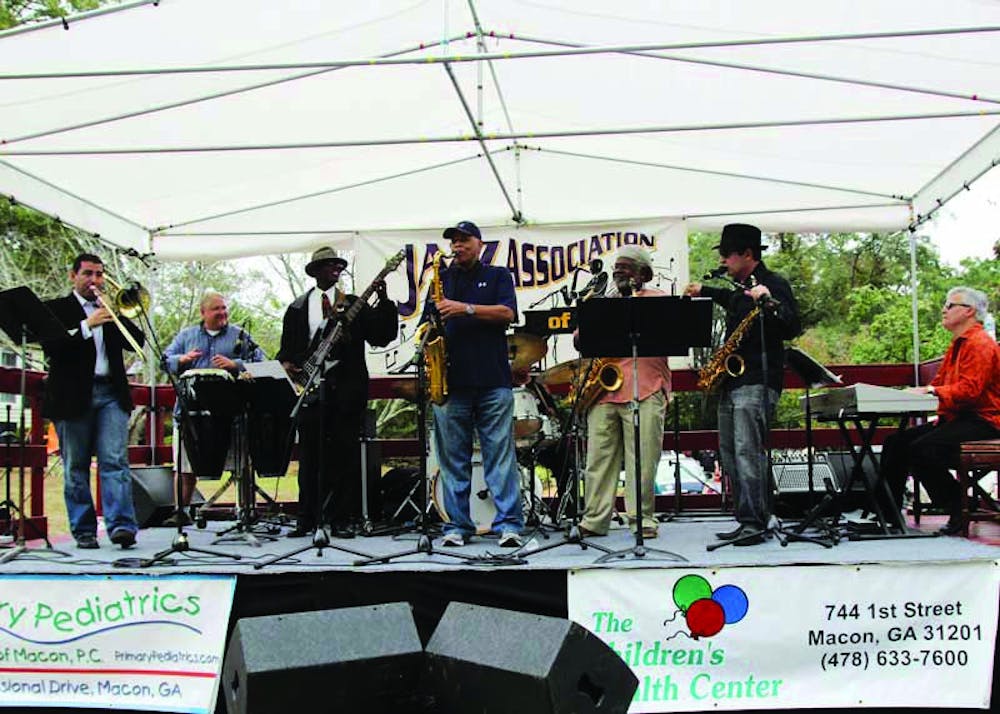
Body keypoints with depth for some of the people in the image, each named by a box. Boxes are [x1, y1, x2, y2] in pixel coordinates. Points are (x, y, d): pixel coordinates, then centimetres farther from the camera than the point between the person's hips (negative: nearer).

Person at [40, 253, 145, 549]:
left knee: (115, 461, -9)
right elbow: (50, 347, -8)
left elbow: (137, 341, 9)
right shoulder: (56, 309, 7)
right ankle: (83, 530, 11)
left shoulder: (111, 310, 18)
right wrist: (88, 325, -15)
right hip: (73, 397, -2)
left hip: (111, 394, 2)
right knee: (76, 467, 3)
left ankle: (121, 525, -15)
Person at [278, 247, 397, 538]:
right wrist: (287, 363, -6)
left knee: (345, 454, 0)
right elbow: (287, 347, 15)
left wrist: (384, 302, -9)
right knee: (310, 455, 4)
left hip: (347, 390, -1)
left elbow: (382, 337, 1)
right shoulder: (297, 308, 15)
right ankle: (307, 519, 12)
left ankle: (342, 519, 7)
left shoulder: (355, 304, 11)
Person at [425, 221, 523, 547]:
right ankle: (457, 525, 10)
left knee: (501, 454, -5)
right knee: (452, 458, 4)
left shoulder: (497, 276, 13)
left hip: (492, 380, -2)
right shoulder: (441, 279, 20)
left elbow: (507, 313, -3)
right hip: (450, 382, 3)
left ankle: (509, 524, -4)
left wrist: (466, 309, -13)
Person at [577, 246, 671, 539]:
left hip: (645, 392, -4)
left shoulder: (656, 298, 11)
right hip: (604, 391, 4)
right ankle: (594, 520, 5)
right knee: (599, 457, 1)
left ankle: (642, 519, 3)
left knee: (643, 458, -5)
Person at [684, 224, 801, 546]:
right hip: (731, 382, 10)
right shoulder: (740, 286, 19)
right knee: (730, 455, 9)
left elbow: (792, 328, -17)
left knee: (748, 452, -16)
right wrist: (705, 291, 45)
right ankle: (747, 521, 13)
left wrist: (769, 302, -30)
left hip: (756, 382, -10)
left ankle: (754, 525, -14)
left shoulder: (773, 284, -7)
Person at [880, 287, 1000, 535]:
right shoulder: (958, 344, 23)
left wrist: (931, 391, -23)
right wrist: (918, 391, 2)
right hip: (954, 419, 10)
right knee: (895, 442, -3)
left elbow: (969, 389, -23)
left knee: (922, 449, -30)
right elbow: (939, 384, 20)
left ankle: (961, 512, -15)